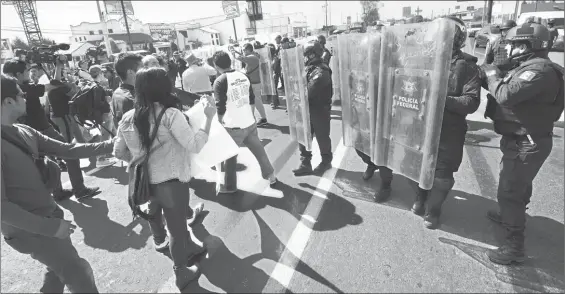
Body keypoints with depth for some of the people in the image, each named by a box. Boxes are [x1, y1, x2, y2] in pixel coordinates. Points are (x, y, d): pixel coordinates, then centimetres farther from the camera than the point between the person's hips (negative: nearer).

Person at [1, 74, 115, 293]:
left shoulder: (24, 131, 2)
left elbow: (66, 150, 6)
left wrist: (110, 145, 3)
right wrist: (49, 227, -23)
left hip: (49, 215, 8)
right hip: (30, 229, -8)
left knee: (60, 269, 24)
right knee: (78, 273, 3)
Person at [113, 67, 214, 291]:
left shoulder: (128, 118, -2)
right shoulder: (170, 114, -20)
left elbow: (119, 152, 8)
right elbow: (194, 145, -25)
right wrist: (208, 117, -17)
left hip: (144, 182, 5)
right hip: (171, 182, -5)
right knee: (177, 229, 13)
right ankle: (182, 273, 32)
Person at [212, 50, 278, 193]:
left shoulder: (220, 81, -14)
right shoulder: (243, 76, 4)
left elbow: (221, 107, -13)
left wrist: (220, 123, 2)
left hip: (233, 127, -6)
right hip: (250, 123, 6)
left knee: (230, 156, 10)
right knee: (258, 149, 18)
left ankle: (229, 186, 24)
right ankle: (270, 175, 30)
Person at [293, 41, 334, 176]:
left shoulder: (321, 72, -21)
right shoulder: (310, 69, 9)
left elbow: (308, 91, -28)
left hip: (320, 110, -8)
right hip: (309, 109, 9)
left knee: (322, 137, 8)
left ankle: (326, 162, 28)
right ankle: (305, 164, 22)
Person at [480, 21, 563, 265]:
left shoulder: (539, 70, -24)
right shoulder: (528, 67, 10)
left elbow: (506, 95, -33)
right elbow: (508, 91, 11)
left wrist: (492, 74, -16)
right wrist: (490, 75, -3)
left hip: (528, 143, -11)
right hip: (521, 140, 11)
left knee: (510, 191, -6)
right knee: (516, 184, 27)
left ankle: (514, 245, 4)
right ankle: (511, 215, 49)